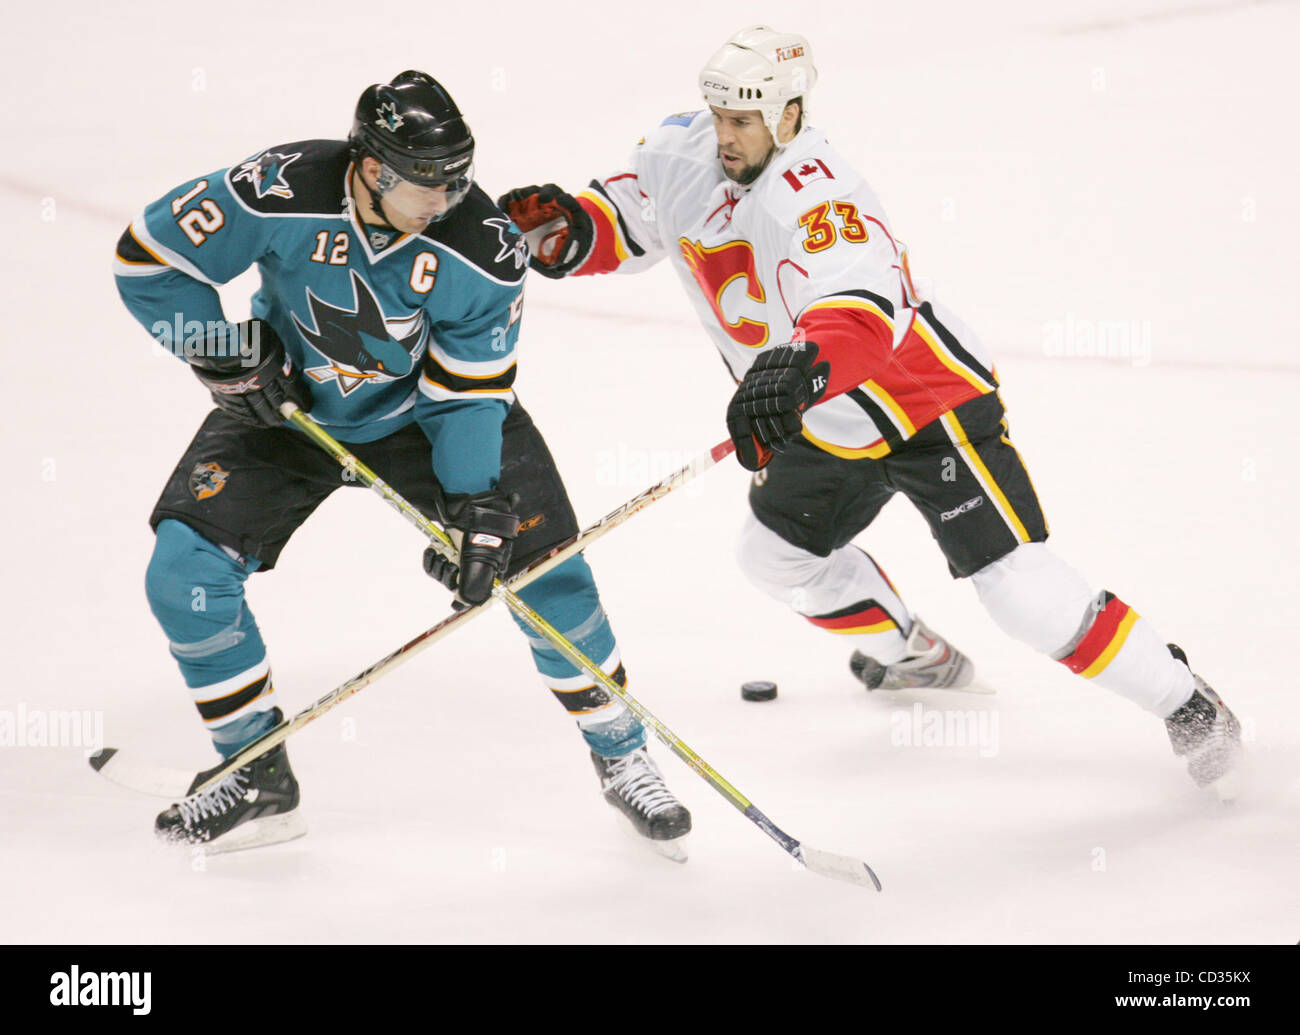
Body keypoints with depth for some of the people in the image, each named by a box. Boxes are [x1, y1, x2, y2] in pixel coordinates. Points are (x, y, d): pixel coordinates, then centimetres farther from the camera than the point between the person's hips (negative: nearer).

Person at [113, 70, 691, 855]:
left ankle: (622, 757, 11)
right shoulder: (280, 195, -30)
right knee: (185, 570, -15)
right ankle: (258, 780, 3)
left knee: (542, 567, -12)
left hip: (423, 410, 0)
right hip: (288, 405, 1)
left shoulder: (484, 251, -26)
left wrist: (479, 510, -28)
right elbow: (149, 259, -18)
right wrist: (228, 354, -20)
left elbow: (469, 396, -18)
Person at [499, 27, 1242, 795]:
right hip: (830, 423, 9)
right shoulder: (683, 154, -7)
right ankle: (917, 656, 44)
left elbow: (861, 312, -48)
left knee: (1020, 588, -16)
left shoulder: (817, 198, -32)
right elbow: (624, 222, 9)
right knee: (779, 551, 21)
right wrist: (565, 229, -13)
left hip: (931, 405, -9)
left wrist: (800, 366, -67)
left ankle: (1187, 705, -1)